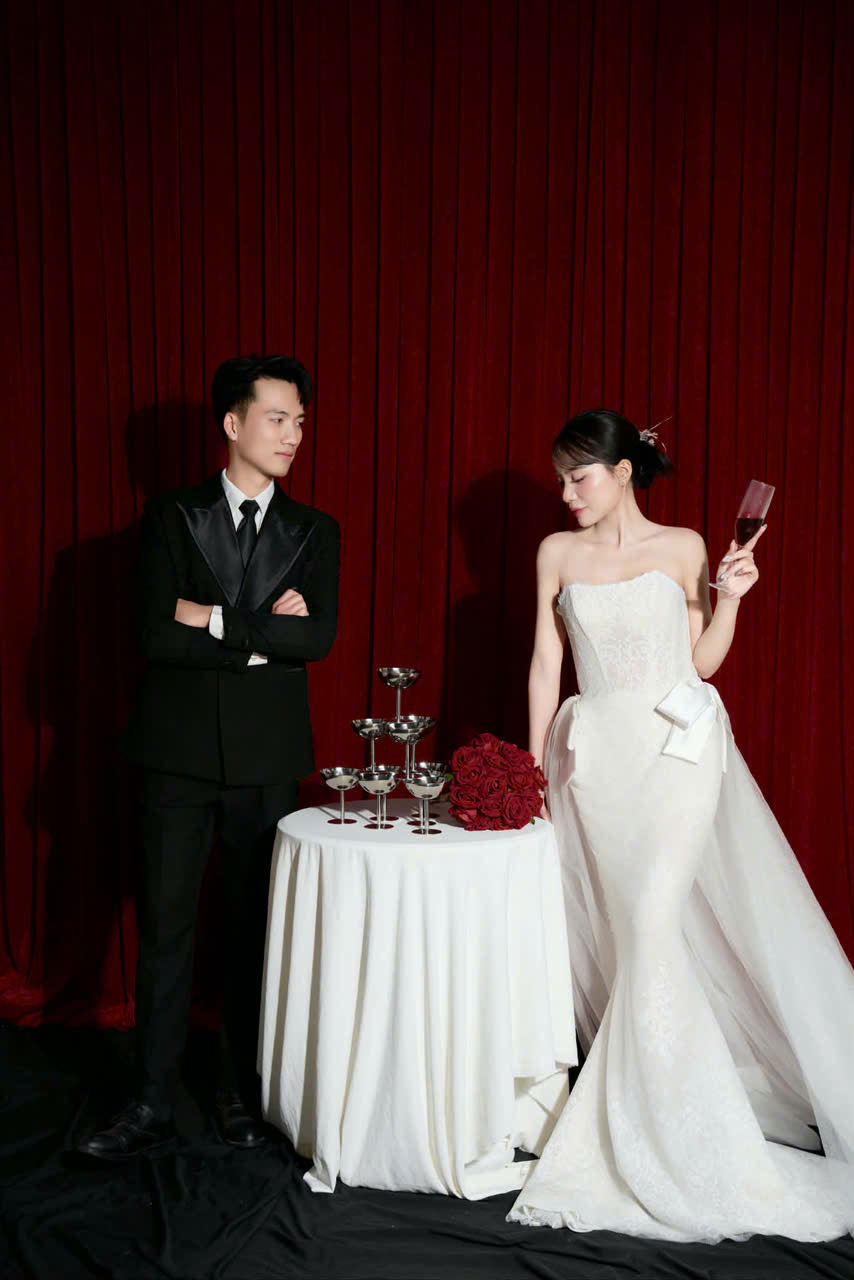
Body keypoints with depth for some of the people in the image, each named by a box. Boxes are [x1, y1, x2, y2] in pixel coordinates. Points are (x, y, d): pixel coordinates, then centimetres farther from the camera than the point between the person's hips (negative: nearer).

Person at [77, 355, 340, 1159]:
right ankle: (152, 1105, 15)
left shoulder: (314, 532, 7)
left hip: (269, 759, 1)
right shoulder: (170, 517, 3)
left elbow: (318, 637, -9)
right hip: (179, 752, -1)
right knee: (165, 927, 3)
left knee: (256, 930, 9)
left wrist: (218, 620, -13)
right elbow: (154, 636, -9)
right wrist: (260, 637, -10)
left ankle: (242, 1093, 24)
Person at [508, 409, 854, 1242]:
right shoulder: (557, 553, 9)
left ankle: (666, 1132, 2)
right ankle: (637, 1107, 20)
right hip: (594, 752, 3)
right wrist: (534, 764, 6)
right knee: (609, 932, 3)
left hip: (678, 746, -2)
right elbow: (546, 662, 9)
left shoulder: (682, 547, 4)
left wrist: (731, 595, -7)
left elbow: (703, 660, 7)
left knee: (652, 924, -11)